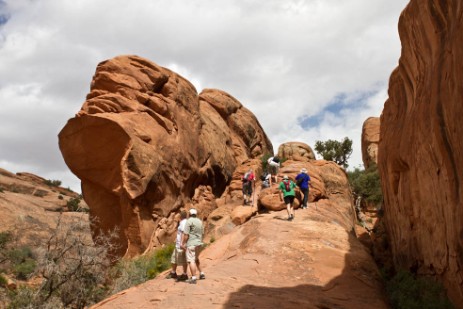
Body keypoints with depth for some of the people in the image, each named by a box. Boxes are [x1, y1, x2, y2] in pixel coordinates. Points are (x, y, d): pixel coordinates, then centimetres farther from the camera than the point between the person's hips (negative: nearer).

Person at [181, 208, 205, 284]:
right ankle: (201, 274, 25)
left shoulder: (189, 221, -9)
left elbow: (186, 234, -14)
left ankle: (193, 278, -12)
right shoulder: (200, 221, 11)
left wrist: (182, 243, -10)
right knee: (196, 259, 25)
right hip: (199, 244, 8)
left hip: (191, 244, -8)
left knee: (191, 260, -7)